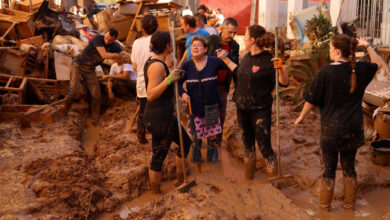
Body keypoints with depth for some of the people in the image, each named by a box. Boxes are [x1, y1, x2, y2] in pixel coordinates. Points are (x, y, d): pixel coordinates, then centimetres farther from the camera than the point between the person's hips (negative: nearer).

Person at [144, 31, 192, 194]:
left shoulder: (152, 61, 11)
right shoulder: (157, 65, -20)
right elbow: (150, 95, -25)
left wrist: (174, 77, 20)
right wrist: (169, 80, -31)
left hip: (163, 114, 11)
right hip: (159, 117, -11)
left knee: (185, 141, 21)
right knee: (159, 157, 2)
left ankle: (180, 179, 35)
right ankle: (156, 193, 18)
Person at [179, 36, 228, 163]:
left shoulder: (214, 62, -6)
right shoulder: (187, 65, -6)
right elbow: (178, 82, -5)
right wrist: (183, 93, -22)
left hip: (211, 105, 0)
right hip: (194, 106, 0)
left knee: (212, 133, 10)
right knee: (196, 134, 8)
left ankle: (212, 151, 37)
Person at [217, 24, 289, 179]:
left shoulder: (268, 60, -17)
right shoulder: (247, 57, 3)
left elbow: (284, 83, -18)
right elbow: (239, 73, 21)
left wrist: (281, 69, -36)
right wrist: (225, 59, 23)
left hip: (260, 109, -7)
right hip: (242, 107, 7)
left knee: (264, 145, -3)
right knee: (247, 142, 21)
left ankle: (274, 175, 15)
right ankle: (249, 166, 42)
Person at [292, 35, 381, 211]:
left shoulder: (325, 72, -16)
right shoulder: (360, 69, -5)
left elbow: (312, 99, -9)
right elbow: (377, 64, 18)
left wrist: (301, 117, 5)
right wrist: (367, 46, 16)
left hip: (332, 128, -3)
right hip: (353, 128, 4)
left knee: (329, 168, 11)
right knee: (349, 166, 19)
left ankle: (324, 206, 25)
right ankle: (349, 204, 32)